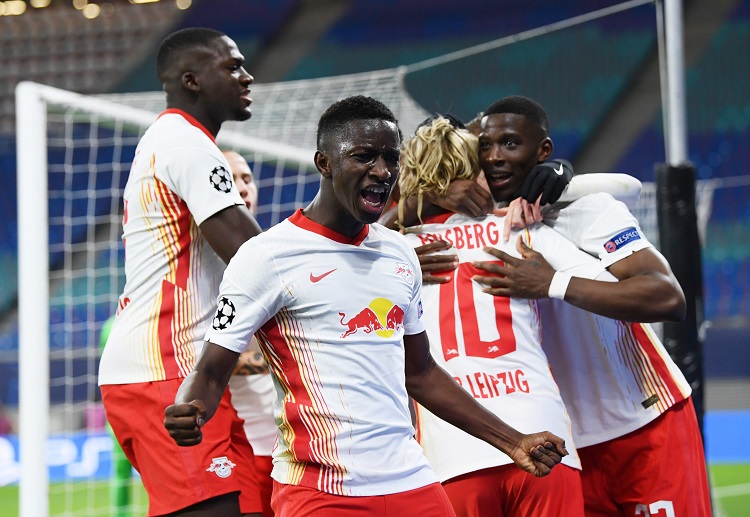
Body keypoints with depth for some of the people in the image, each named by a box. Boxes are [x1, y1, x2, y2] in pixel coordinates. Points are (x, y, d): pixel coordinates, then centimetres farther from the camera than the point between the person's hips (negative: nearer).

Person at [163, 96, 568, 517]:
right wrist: (188, 413, -29)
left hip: (412, 483, 6)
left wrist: (512, 443, 21)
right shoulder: (268, 257, -7)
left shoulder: (400, 253, 14)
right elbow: (211, 373, -7)